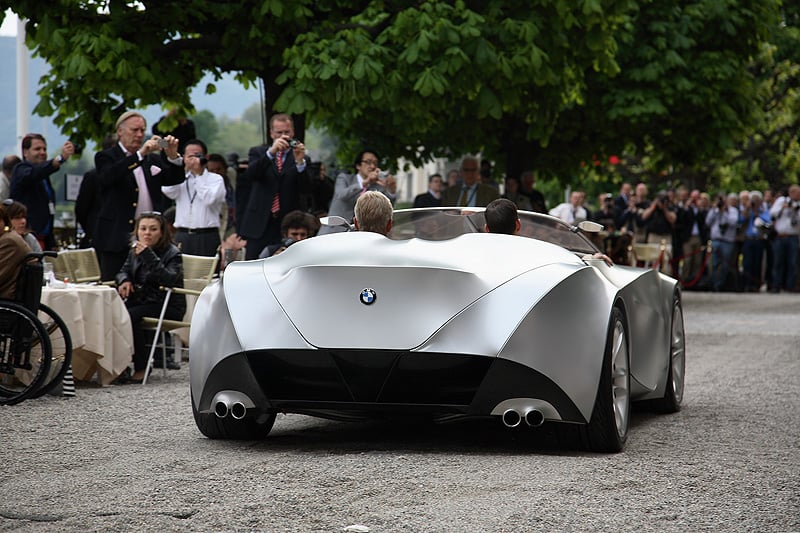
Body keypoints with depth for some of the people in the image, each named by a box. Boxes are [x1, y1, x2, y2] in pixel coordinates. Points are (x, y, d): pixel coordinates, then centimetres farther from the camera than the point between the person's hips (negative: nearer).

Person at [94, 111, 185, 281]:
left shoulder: (152, 159, 18)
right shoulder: (106, 158, 3)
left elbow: (175, 179, 8)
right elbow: (108, 176, -19)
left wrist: (172, 156, -12)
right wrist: (140, 154, -26)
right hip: (117, 240, -4)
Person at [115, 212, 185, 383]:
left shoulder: (172, 253, -9)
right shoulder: (135, 251, 12)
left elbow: (170, 280, -25)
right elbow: (124, 271, 21)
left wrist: (149, 257, -31)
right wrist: (124, 281, -4)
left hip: (168, 306, -6)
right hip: (142, 301, 7)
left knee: (130, 316, -32)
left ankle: (141, 368, -23)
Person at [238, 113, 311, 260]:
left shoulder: (301, 158, 7)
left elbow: (305, 189, -6)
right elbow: (251, 175, -11)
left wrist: (300, 162, -23)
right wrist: (271, 152, -25)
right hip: (259, 226, 1)